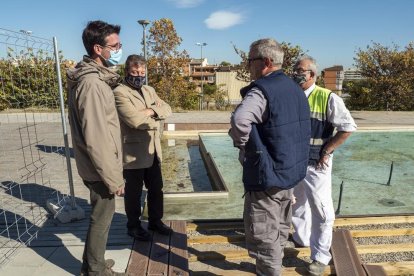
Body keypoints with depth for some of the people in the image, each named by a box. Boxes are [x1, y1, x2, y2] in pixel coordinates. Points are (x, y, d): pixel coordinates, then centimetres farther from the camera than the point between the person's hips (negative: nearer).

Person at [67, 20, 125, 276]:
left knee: (101, 215, 22)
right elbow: (96, 140, -25)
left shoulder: (93, 76, 9)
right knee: (102, 218, 8)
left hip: (96, 166, 9)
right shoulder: (92, 83, -23)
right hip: (99, 168, -9)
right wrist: (114, 178, -19)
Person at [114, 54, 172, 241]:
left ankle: (155, 221, 36)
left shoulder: (149, 91, 14)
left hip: (153, 151, 7)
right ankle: (133, 226, 28)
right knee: (134, 192, 10)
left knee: (156, 189, 17)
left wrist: (150, 110, -14)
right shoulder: (120, 93, -12)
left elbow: (167, 109, 5)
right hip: (133, 153, -7)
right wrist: (154, 118, -7)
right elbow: (134, 119, -24)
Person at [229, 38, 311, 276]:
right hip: (291, 170, 10)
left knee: (264, 234, 7)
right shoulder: (294, 88, 10)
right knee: (280, 227, 25)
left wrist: (241, 143, -20)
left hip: (267, 174, -10)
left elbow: (240, 119, -40)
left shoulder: (262, 89, -20)